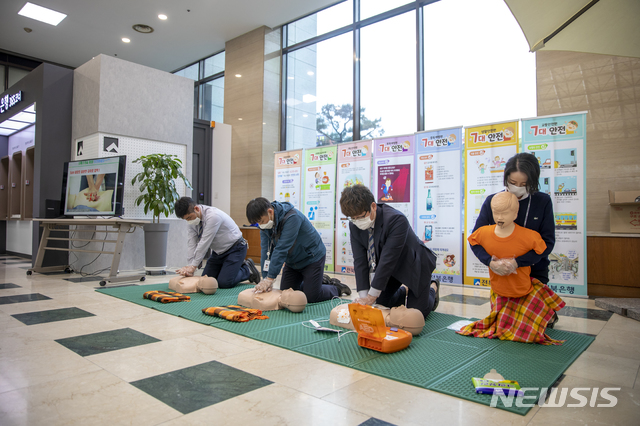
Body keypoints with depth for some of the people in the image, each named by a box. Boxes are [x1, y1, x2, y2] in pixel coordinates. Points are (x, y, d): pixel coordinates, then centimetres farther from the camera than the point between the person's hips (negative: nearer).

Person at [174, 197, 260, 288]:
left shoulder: (213, 216, -31)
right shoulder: (191, 220, -7)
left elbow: (204, 243, -31)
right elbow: (192, 244, -10)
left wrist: (193, 266, -28)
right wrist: (190, 266, -21)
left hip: (235, 249, -8)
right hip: (218, 251, 8)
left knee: (224, 283, -20)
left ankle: (247, 269, 6)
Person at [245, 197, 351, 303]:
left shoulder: (291, 217, -34)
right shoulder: (265, 221, -10)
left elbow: (281, 249, -35)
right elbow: (266, 250, -12)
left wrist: (270, 278, -34)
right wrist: (266, 278, -21)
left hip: (312, 257, -7)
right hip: (292, 261, 7)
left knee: (311, 297, -8)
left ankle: (337, 288, 19)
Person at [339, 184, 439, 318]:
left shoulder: (397, 220, -37)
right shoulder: (355, 226, -16)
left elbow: (388, 259, -37)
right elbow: (360, 261, -16)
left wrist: (372, 295, -34)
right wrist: (363, 295, -23)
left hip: (414, 265, -6)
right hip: (391, 268, 6)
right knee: (381, 302, 8)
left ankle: (432, 288, 24)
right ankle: (405, 291, 36)